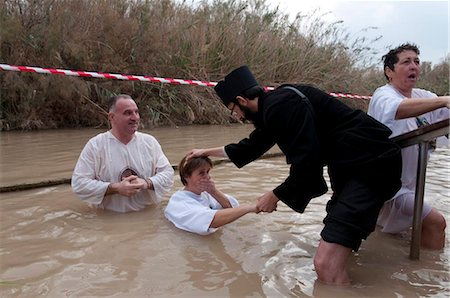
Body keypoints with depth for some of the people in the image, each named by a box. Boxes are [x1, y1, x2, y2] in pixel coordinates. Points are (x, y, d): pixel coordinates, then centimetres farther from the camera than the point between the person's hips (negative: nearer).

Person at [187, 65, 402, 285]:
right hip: (354, 165, 11)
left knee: (326, 265, -19)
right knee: (331, 249, 23)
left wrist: (274, 196, -5)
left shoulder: (281, 105, -18)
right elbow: (251, 146, 30)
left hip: (371, 165, -11)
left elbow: (306, 165, -22)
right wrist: (208, 151, 39)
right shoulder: (274, 106, 15)